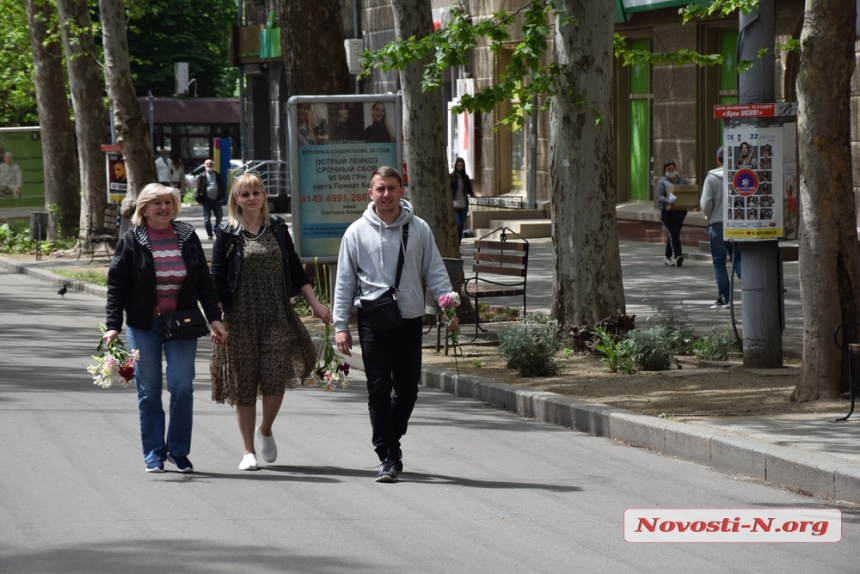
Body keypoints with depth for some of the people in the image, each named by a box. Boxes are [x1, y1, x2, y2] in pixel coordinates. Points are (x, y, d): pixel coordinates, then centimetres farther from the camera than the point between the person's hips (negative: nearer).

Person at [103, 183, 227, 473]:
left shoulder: (187, 237, 6)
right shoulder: (131, 240, -2)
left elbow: (204, 282, 11)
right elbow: (116, 286, -2)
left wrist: (214, 317, 5)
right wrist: (113, 326, -9)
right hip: (144, 326, -1)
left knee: (182, 385, -5)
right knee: (149, 389, 3)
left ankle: (178, 450, 8)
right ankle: (154, 454, 12)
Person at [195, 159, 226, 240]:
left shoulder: (219, 176, 10)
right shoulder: (201, 177, 2)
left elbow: (223, 188, 12)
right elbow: (199, 189, -2)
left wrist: (222, 197, 2)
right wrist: (199, 199, -8)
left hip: (216, 200, 2)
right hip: (206, 200, -2)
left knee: (219, 216, 4)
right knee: (207, 218, -1)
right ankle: (209, 234, 6)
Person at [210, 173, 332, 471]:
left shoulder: (277, 228, 9)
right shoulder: (228, 234, 0)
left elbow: (295, 269, 14)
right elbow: (217, 280, -1)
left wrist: (316, 304, 10)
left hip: (278, 317, 2)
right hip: (240, 319, -2)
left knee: (276, 379, -9)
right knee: (244, 385, 2)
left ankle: (265, 430, 19)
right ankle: (249, 450, 13)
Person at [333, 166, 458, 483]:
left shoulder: (419, 230, 6)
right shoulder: (357, 233, 3)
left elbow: (435, 272, 8)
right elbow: (344, 282, 5)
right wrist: (341, 326, 0)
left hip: (410, 318, 2)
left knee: (407, 387, 8)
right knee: (379, 388, -5)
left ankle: (392, 440, 30)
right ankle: (388, 458, -2)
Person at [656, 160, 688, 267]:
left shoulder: (683, 181, 13)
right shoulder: (662, 182, 0)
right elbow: (660, 197, -12)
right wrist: (668, 200, -33)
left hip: (679, 212, 4)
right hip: (667, 212, -4)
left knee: (673, 235, 11)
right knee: (673, 234, -18)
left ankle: (668, 257, 23)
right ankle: (677, 256, -30)